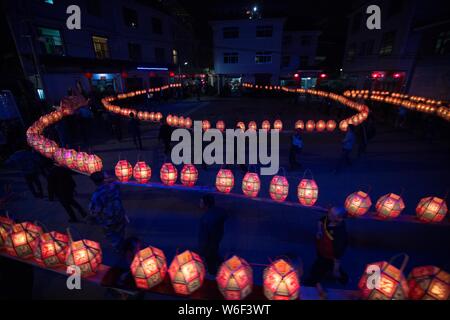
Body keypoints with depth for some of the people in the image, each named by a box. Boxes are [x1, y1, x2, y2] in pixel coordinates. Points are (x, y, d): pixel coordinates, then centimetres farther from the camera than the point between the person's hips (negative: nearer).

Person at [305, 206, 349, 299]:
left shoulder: (340, 235, -43)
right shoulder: (328, 218, -25)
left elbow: (338, 256, -29)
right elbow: (321, 221, 0)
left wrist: (336, 270, -15)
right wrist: (319, 231, -18)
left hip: (328, 257, -6)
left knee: (316, 272, 17)